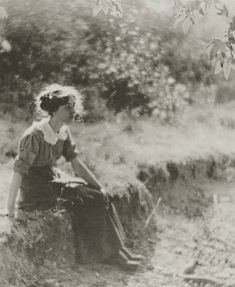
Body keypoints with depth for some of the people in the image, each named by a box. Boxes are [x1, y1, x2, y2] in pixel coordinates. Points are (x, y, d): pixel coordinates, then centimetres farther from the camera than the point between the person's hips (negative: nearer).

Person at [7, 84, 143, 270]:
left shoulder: (64, 132, 1)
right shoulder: (35, 136, -24)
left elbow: (76, 164, 6)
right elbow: (18, 172, -24)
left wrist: (100, 188, 2)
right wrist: (11, 208, -23)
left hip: (53, 182, 8)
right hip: (36, 193, -8)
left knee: (100, 197, -5)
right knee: (92, 201, -15)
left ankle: (115, 249, 1)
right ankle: (113, 251, 1)